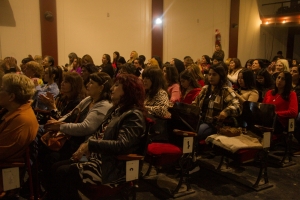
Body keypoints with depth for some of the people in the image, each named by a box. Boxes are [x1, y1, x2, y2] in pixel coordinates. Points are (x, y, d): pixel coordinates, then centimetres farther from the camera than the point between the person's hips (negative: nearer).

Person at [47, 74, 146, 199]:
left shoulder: (134, 115, -15)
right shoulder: (115, 110, 14)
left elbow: (121, 145, -26)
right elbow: (100, 135, 19)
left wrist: (90, 145, -20)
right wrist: (85, 145, 0)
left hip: (112, 166, -9)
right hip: (97, 157, 9)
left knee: (63, 173, -17)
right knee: (56, 168, 1)